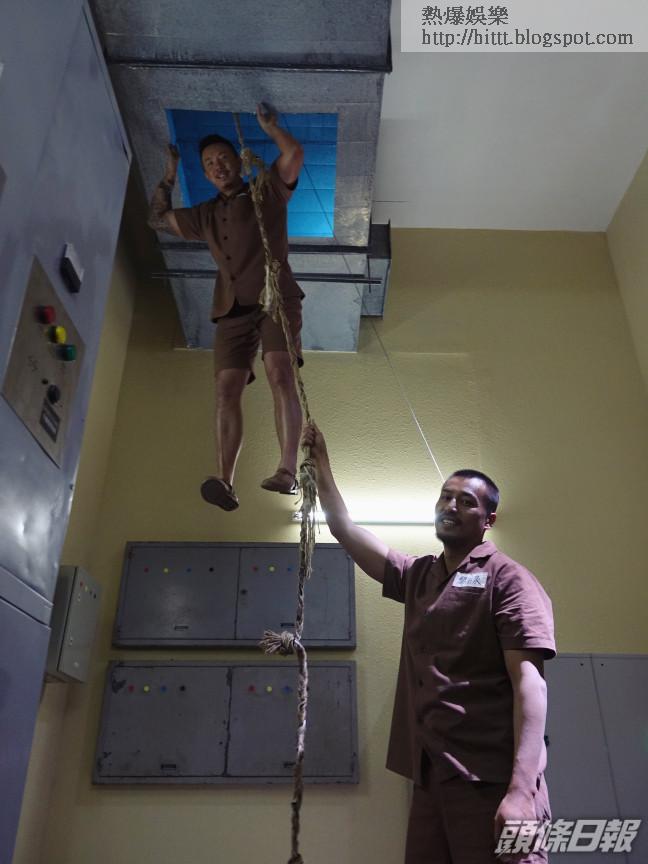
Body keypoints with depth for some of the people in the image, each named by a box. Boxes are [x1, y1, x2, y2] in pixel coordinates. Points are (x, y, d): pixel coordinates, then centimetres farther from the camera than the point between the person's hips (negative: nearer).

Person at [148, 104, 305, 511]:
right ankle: (226, 483, -23)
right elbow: (157, 218, 37)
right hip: (232, 310, 4)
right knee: (227, 391, -13)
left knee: (280, 375, -25)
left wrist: (269, 124, 15)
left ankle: (289, 471, -32)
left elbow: (295, 154, 2)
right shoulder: (206, 214, 29)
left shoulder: (267, 191, 16)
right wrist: (169, 176, 36)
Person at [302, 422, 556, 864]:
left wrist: (522, 789, -23)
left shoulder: (507, 578, -4)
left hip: (491, 779, -6)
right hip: (432, 777, 6)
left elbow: (529, 680, -14)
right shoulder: (418, 575, 15)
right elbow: (346, 530, 19)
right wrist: (322, 464, 17)